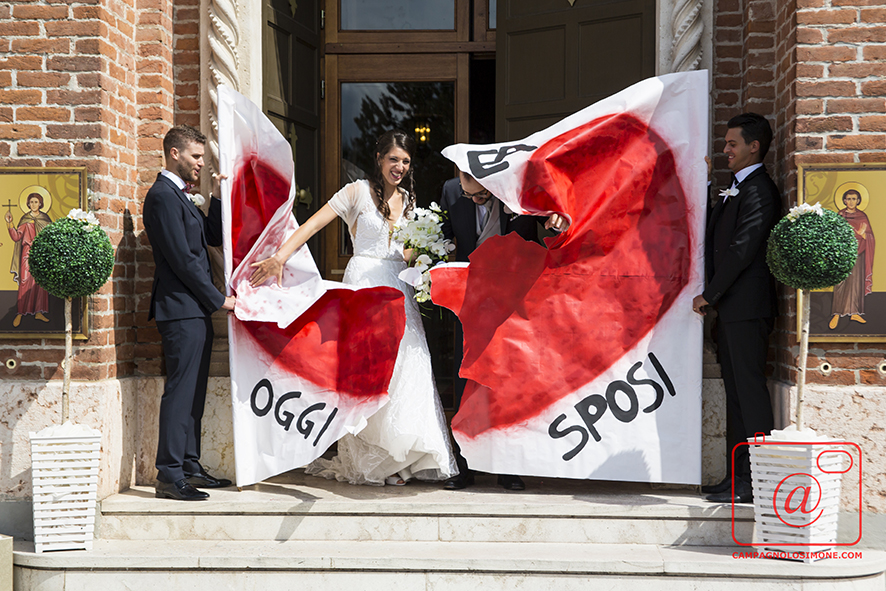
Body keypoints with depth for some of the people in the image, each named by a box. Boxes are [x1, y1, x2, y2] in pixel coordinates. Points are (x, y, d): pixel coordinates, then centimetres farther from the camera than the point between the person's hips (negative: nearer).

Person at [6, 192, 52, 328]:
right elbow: (16, 236, -7)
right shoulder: (25, 219, 1)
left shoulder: (45, 218, 9)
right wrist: (9, 223, -17)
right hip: (28, 253, -3)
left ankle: (38, 312, 8)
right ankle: (20, 313, -4)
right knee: (26, 282, -7)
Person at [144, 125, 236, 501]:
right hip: (181, 310, -10)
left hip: (196, 311, 10)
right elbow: (181, 259, -17)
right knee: (180, 392, -9)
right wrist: (218, 300, -12)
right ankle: (170, 477, -7)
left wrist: (217, 197, 7)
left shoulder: (179, 197, 20)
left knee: (193, 393, 12)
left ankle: (190, 467, 19)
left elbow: (214, 237, 20)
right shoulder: (163, 196, -12)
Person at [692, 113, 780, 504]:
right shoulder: (736, 190, 20)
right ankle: (738, 477, 17)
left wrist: (709, 295, -11)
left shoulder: (759, 190, -11)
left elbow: (741, 250, -17)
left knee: (750, 390, -8)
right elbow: (714, 240, 18)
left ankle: (755, 484, -5)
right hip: (731, 307, 10)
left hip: (747, 307, -10)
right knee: (736, 391, 11)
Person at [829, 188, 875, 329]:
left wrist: (862, 234, -16)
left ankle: (854, 313, 10)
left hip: (857, 253, 2)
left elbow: (870, 237, 4)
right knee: (841, 282, -7)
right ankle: (837, 314, -7)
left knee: (856, 282, 3)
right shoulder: (840, 215, 3)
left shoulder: (862, 216, 7)